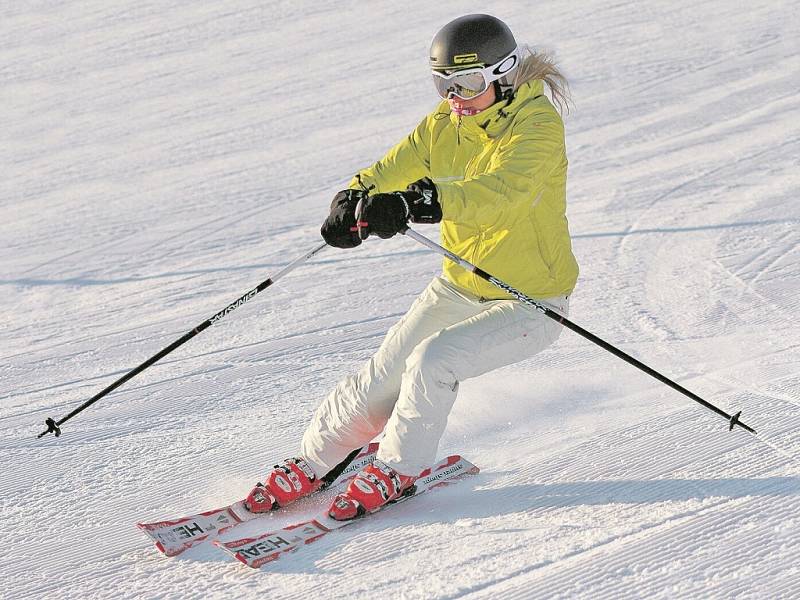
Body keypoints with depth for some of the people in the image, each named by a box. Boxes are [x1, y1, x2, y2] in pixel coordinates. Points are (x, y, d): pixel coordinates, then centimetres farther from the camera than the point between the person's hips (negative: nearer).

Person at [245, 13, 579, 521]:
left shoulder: (537, 123, -22)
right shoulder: (446, 123, -1)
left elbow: (497, 193, -40)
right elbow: (392, 168, -10)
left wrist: (419, 203, -55)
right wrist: (354, 201, -33)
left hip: (529, 302, -6)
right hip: (460, 287, 6)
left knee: (432, 360, -24)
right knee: (382, 379, -1)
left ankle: (397, 470, -2)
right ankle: (309, 465, 17)